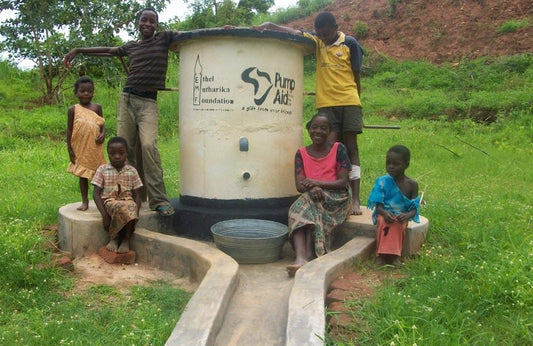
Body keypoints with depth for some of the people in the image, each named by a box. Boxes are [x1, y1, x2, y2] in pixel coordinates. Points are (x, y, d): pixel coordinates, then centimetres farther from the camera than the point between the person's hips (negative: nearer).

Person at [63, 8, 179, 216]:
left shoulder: (165, 38, 9)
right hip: (127, 99, 5)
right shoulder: (131, 47, 19)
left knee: (148, 146, -23)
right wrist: (78, 50, 35)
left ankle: (159, 200, -23)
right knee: (125, 149, 0)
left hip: (148, 103, -4)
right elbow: (109, 51, 32)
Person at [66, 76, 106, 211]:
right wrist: (70, 149, -2)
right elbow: (69, 130, 1)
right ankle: (84, 201, 19)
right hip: (80, 149, -1)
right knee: (83, 175, 9)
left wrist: (103, 133, -16)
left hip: (96, 148, 1)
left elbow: (102, 124, 7)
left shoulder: (97, 107, 3)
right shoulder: (73, 110, -1)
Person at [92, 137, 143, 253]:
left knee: (132, 208, -36)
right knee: (121, 208, -36)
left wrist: (136, 213, -13)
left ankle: (126, 239, -14)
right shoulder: (102, 169, 4)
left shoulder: (132, 171, 7)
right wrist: (104, 215, -13)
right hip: (109, 201, -1)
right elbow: (96, 193, 0)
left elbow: (137, 195, 6)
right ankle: (114, 238, -12)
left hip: (128, 201, 1)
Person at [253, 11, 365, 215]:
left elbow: (356, 76, 5)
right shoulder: (317, 41, 10)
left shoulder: (350, 44, 1)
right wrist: (268, 25, -17)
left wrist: (354, 102, 8)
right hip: (326, 104, 2)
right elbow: (294, 32, -2)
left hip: (349, 102, -2)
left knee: (350, 148, 0)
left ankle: (356, 199, 0)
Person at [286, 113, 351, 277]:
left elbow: (343, 182, -6)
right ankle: (300, 258, -47)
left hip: (336, 198, -2)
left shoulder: (338, 149, 2)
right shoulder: (301, 153, 10)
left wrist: (316, 183, -19)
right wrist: (312, 189, -25)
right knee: (297, 209, -31)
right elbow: (299, 185, -1)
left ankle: (309, 254, -34)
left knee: (310, 206, -34)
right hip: (309, 197, 2)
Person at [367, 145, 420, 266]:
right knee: (384, 223, -33)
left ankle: (394, 255, -21)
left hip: (401, 216, 0)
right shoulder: (382, 181, -4)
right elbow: (378, 204, -8)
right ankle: (382, 254, -24)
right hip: (384, 214, 0)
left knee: (397, 225, -33)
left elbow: (415, 207, -5)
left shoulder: (412, 184, -2)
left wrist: (407, 215, -28)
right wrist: (384, 213, -30)